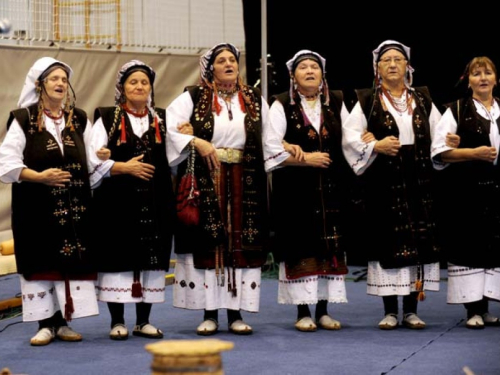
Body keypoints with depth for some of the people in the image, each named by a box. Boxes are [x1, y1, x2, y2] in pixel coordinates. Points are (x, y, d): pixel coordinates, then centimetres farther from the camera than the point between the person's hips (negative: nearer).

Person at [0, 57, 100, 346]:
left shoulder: (79, 119, 11)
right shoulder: (23, 119, -2)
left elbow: (93, 159, 10)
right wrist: (40, 176, -17)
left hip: (74, 206, 3)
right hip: (37, 207, -3)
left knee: (73, 262, 2)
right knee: (41, 262, -1)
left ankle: (63, 322, 11)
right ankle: (46, 323, 8)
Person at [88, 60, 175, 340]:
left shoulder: (162, 119, 15)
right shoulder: (107, 118, 4)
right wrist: (125, 167, -13)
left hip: (155, 201, 3)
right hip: (118, 200, -3)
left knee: (151, 257, 4)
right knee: (118, 256, -3)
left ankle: (144, 321, 14)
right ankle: (117, 321, 7)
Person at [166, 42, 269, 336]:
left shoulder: (255, 99, 12)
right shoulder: (193, 97, 2)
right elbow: (171, 126, -8)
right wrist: (196, 142, -18)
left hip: (244, 182, 2)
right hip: (205, 178, -2)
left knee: (242, 243, 1)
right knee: (208, 242, -2)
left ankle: (236, 313, 8)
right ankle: (210, 313, 5)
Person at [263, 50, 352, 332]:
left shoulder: (336, 103, 11)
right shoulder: (282, 105, 0)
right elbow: (272, 148, -8)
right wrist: (306, 159, -12)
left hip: (332, 188, 3)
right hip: (295, 189, -3)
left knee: (331, 246, 3)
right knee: (300, 247, -3)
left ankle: (324, 310, 12)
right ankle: (303, 312, 6)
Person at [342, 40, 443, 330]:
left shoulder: (423, 100, 12)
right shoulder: (367, 101, 3)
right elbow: (350, 136, -4)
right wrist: (376, 146, -15)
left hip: (418, 178, 3)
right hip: (385, 180, -3)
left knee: (418, 240, 1)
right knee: (388, 240, -2)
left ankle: (411, 309, 9)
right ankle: (390, 311, 6)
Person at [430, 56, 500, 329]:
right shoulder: (456, 110, 1)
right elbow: (439, 151, -6)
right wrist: (474, 153, -15)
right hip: (466, 192, -4)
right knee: (469, 245, -4)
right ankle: (473, 309, 0)